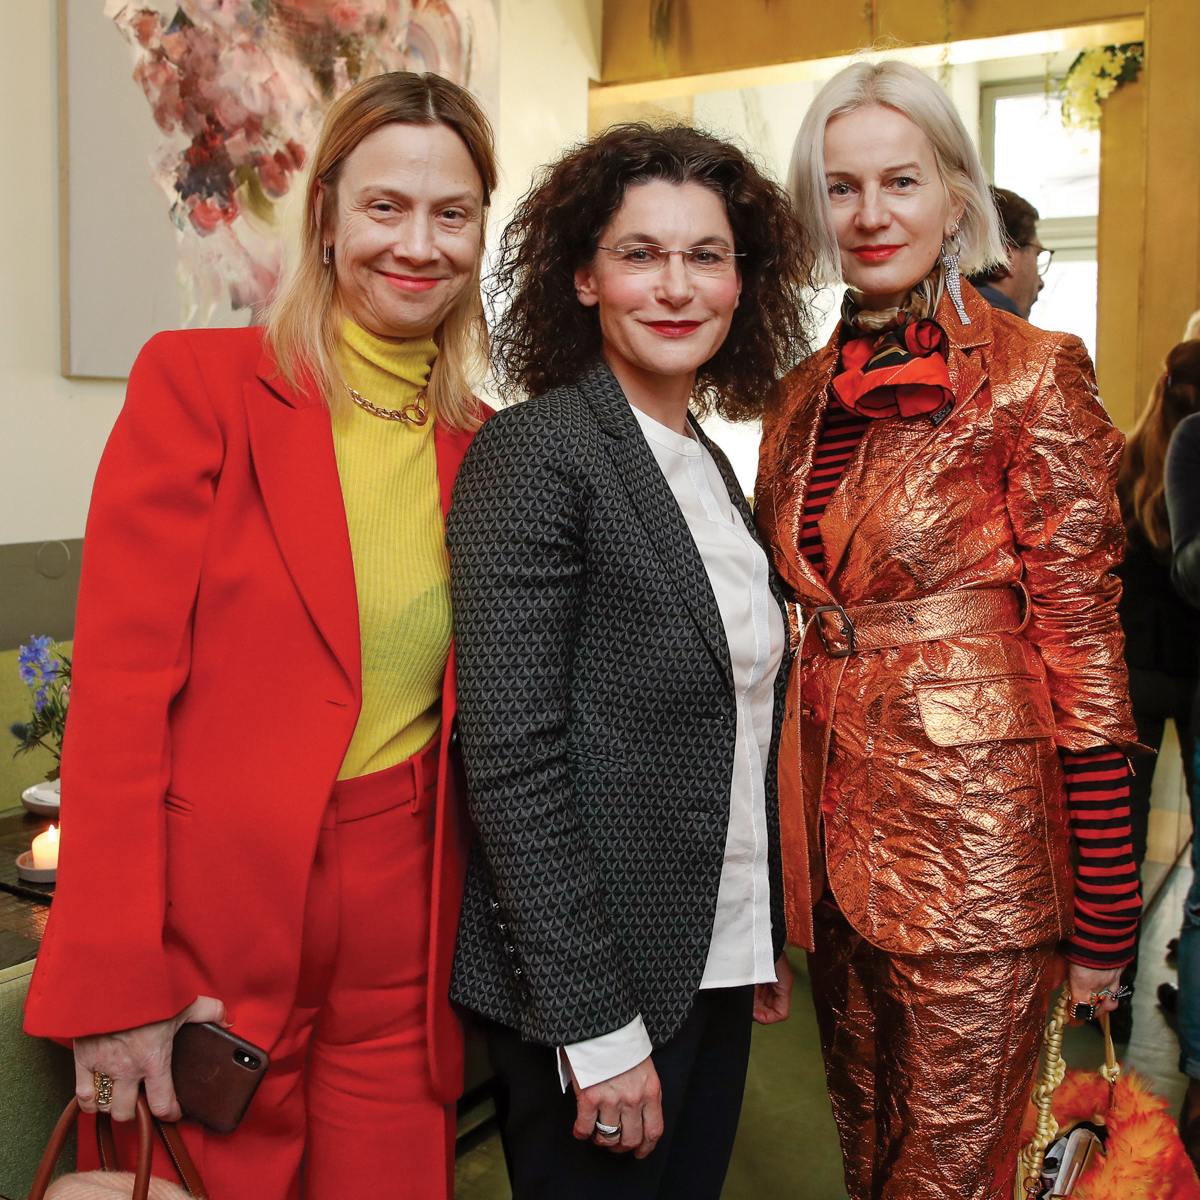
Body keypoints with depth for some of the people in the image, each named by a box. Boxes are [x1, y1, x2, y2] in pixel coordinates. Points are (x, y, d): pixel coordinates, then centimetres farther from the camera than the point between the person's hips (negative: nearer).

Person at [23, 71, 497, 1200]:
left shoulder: (480, 447, 5)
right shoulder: (197, 380, -8)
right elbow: (119, 682, -11)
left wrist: (486, 921, 8)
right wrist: (113, 980, -13)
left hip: (404, 922, 4)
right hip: (212, 907, -4)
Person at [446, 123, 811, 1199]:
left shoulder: (711, 466, 9)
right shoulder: (535, 449, -15)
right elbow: (512, 757, -20)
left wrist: (767, 939, 14)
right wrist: (596, 1022, -19)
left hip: (716, 966, 7)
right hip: (595, 985, -7)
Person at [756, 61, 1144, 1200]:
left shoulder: (1031, 373, -9)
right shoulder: (803, 394, 8)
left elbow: (1083, 641, -11)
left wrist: (1101, 922, -10)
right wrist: (787, 844, 13)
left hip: (974, 828, -5)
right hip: (832, 825, 6)